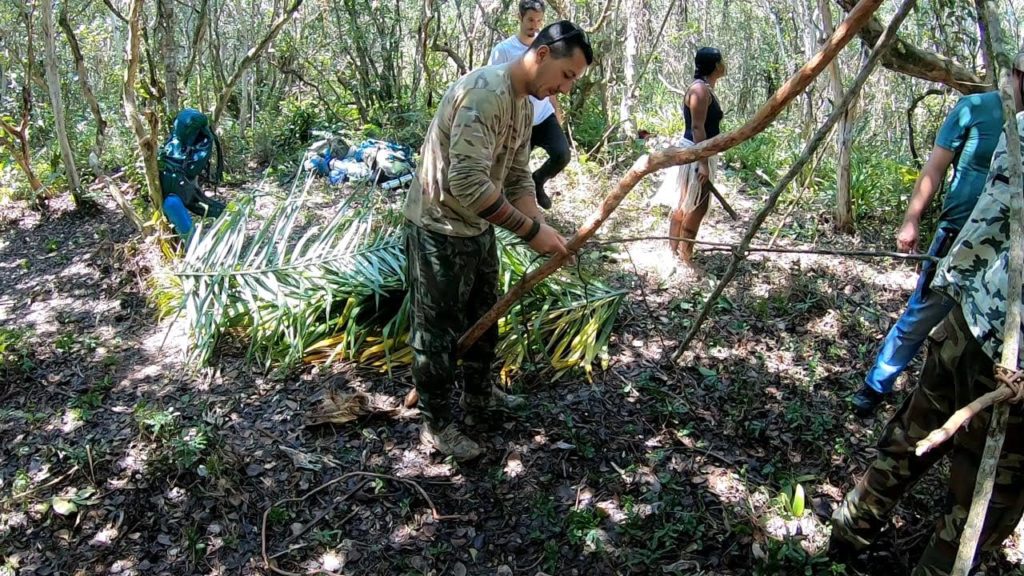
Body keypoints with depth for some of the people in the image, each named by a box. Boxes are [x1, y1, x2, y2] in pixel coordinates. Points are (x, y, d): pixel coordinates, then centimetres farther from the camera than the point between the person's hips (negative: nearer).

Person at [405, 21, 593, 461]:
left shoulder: (525, 106, 6)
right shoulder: (485, 92, -27)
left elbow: (518, 178, 9)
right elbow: (468, 183, -35)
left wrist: (541, 229, -7)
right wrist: (531, 230, -28)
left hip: (479, 228, 10)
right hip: (440, 231, -10)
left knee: (483, 318, 23)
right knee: (438, 332, 5)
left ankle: (479, 396, 43)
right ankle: (436, 425, 21)